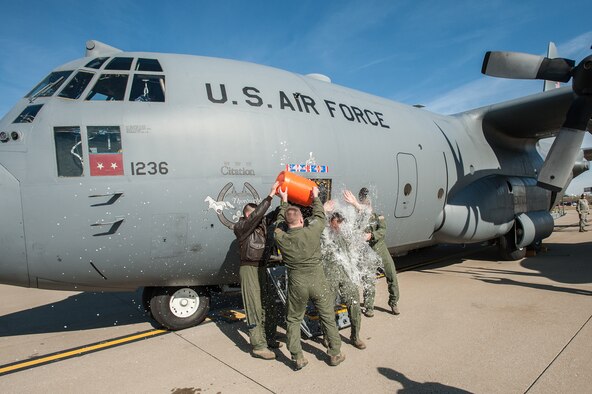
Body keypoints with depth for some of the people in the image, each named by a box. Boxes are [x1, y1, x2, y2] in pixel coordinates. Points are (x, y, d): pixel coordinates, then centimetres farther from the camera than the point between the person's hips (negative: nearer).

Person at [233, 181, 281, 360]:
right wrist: (270, 195, -27)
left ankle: (269, 339, 28)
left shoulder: (262, 223, 9)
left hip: (262, 268, 8)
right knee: (255, 308, -3)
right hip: (250, 270, -7)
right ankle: (258, 347, 5)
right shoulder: (240, 227, -12)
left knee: (269, 306, 13)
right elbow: (256, 215, -26)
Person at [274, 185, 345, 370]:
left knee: (293, 320, 19)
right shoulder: (312, 231, -15)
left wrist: (284, 201, 22)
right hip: (317, 281, 0)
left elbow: (281, 222, 11)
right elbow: (319, 215, 5)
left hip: (296, 284, 1)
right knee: (328, 318, 18)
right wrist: (315, 196, 20)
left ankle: (297, 358, 21)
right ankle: (335, 354, 29)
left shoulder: (280, 236, -11)